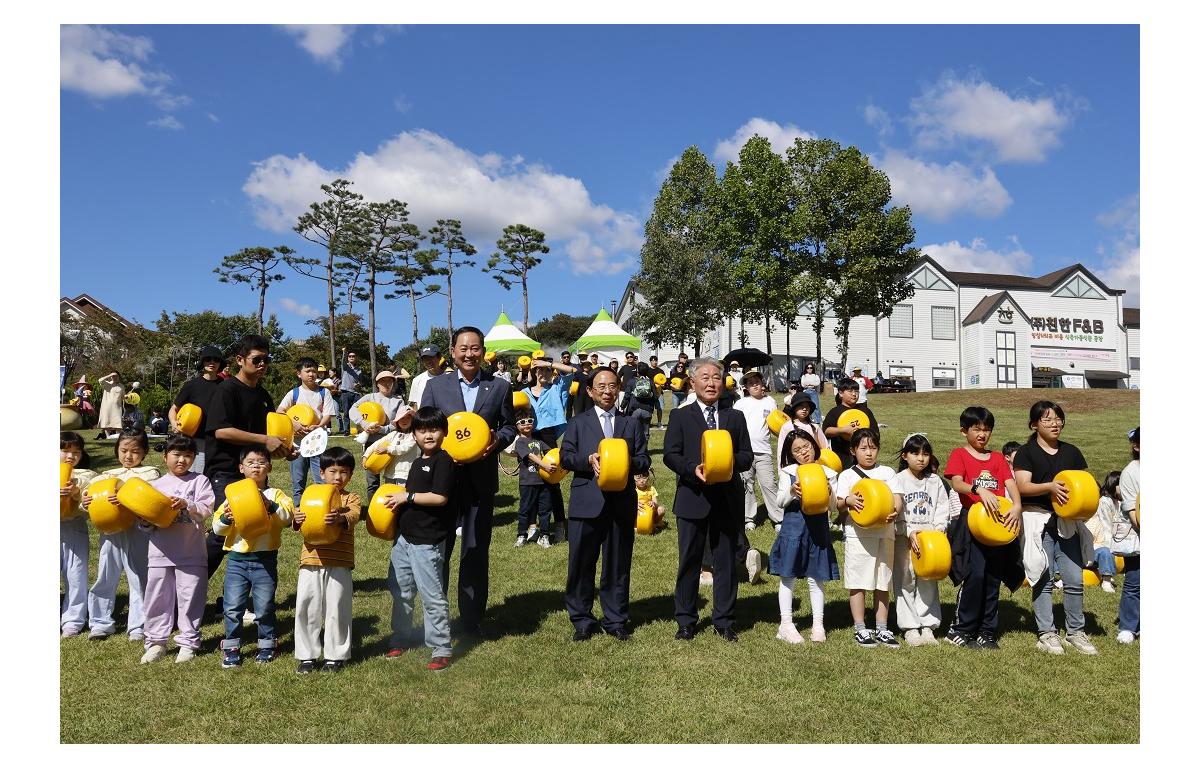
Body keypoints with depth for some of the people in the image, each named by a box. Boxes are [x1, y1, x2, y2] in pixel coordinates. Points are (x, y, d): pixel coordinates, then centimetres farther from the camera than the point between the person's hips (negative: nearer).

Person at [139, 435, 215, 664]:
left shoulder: (199, 481, 2)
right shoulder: (155, 485, 9)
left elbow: (206, 510, -10)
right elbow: (144, 521, 13)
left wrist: (186, 505, -24)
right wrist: (145, 522, -9)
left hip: (192, 554, -2)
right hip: (160, 552, 3)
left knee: (190, 599, 4)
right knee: (157, 598, 8)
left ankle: (188, 643, 16)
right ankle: (156, 642, 22)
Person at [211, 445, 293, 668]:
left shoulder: (275, 494, 2)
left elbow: (288, 517, -14)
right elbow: (217, 528, 7)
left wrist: (271, 505, -28)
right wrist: (225, 519, -14)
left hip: (265, 559, -2)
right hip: (237, 559, 2)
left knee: (265, 607, 6)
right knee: (232, 607, 3)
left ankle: (267, 645, 23)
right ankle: (231, 647, 19)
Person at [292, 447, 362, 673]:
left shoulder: (351, 498, 6)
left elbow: (354, 515, -15)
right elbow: (300, 521, 0)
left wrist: (340, 518, -38)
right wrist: (296, 519, -26)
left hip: (339, 565, -2)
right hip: (311, 562, 2)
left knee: (337, 610, 4)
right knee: (307, 609, 5)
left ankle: (336, 656, 18)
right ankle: (307, 655, 18)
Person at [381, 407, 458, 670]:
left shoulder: (443, 461, -13)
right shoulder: (418, 462, 13)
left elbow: (440, 497, -21)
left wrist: (407, 496, -15)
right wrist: (400, 499, 4)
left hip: (427, 541, -9)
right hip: (405, 537, 9)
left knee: (432, 596, -2)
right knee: (400, 591, 19)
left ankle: (441, 650, 8)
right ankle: (400, 639, 35)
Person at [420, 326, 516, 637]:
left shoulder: (499, 386, 3)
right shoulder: (435, 385, 3)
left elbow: (509, 425, 8)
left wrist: (497, 440, -12)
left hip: (481, 479, 0)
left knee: (476, 550, 9)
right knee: (439, 548, 8)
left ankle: (472, 619, 22)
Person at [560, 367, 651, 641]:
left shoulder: (631, 425, 14)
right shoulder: (578, 423, 11)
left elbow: (644, 460, 8)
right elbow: (565, 457, 2)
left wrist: (627, 462, -13)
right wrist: (589, 460, -15)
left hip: (622, 502, 1)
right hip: (586, 502, -1)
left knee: (618, 565, 8)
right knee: (581, 564, 3)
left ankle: (615, 620, 20)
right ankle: (582, 621, 16)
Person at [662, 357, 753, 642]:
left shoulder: (735, 417, 11)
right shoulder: (680, 416, 3)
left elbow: (747, 455, 8)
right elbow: (670, 455, -2)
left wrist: (731, 461, -14)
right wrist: (693, 468, -19)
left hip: (728, 498, 2)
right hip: (693, 498, -2)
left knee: (726, 561, 8)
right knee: (689, 561, 6)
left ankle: (724, 620, 21)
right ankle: (686, 621, 18)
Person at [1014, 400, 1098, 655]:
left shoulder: (1071, 452, 11)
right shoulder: (1026, 452, -3)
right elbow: (1023, 486, -12)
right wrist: (1050, 486, -27)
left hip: (1068, 522, 4)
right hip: (1038, 522, -4)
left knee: (1075, 579, 3)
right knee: (1044, 580, 2)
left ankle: (1076, 631, 16)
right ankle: (1046, 632, 12)